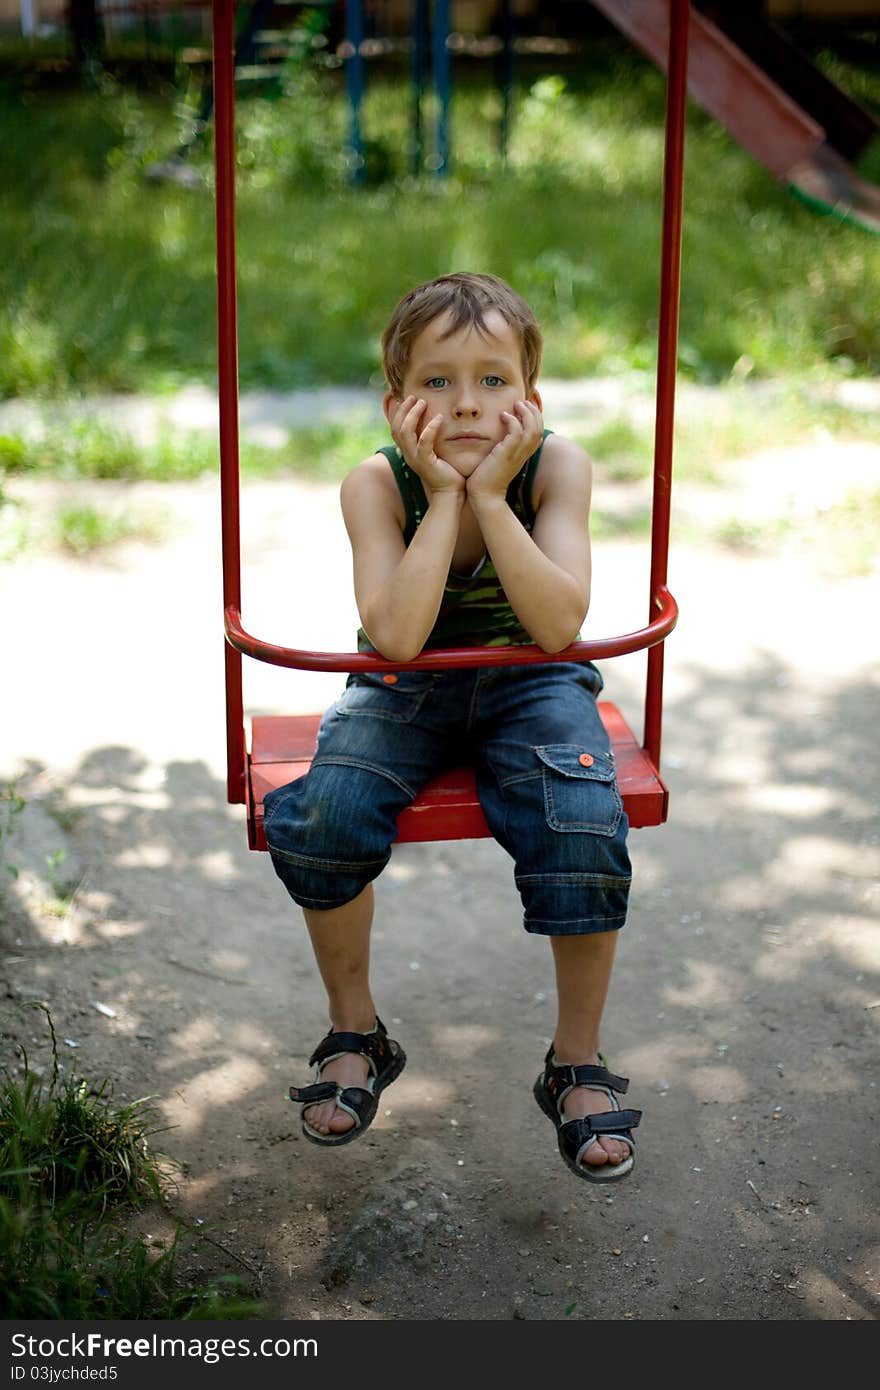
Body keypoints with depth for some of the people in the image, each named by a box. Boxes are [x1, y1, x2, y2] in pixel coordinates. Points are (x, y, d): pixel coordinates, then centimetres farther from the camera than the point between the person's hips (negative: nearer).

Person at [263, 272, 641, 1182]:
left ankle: (577, 1062, -3)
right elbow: (398, 636, -31)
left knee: (583, 827, -28)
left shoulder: (556, 467, -16)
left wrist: (490, 496, -31)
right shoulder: (376, 484, -17)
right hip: (405, 691, 1)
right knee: (325, 812, -26)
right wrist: (444, 498, -31)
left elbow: (557, 627, -28)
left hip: (530, 687, 0)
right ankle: (354, 1034, 1)